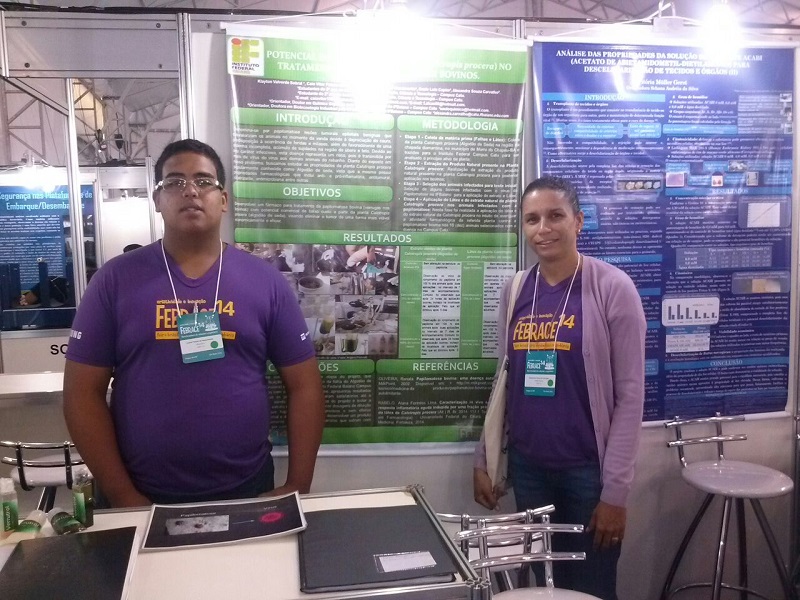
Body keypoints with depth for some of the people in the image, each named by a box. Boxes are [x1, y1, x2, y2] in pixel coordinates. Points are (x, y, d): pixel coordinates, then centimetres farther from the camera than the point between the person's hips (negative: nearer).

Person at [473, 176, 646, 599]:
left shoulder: (612, 288, -10)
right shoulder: (515, 290, 3)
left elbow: (630, 394, -11)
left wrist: (615, 490, -12)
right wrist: (483, 459, 9)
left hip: (589, 469, -4)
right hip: (527, 466, 4)